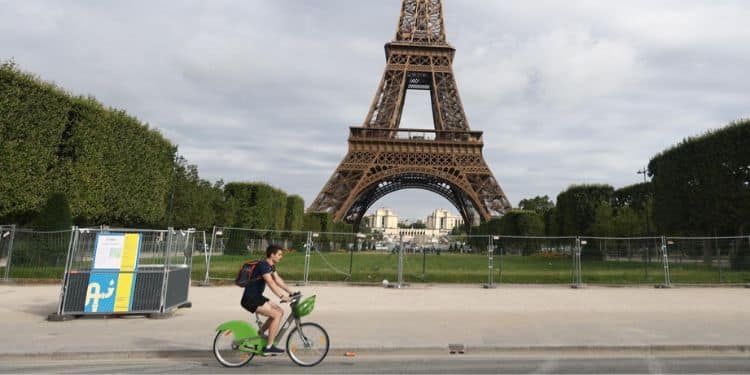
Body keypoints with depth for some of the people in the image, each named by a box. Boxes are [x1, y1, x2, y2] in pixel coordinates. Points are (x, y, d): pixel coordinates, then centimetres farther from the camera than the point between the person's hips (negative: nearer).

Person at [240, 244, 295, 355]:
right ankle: (269, 347, -8)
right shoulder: (263, 265, -19)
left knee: (280, 311, 7)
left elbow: (278, 280, 13)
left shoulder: (271, 266, 12)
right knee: (277, 315, -15)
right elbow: (270, 283, -29)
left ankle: (260, 334, 18)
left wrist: (290, 292, 4)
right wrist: (282, 296, -36)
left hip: (256, 297, 10)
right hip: (250, 299, -10)